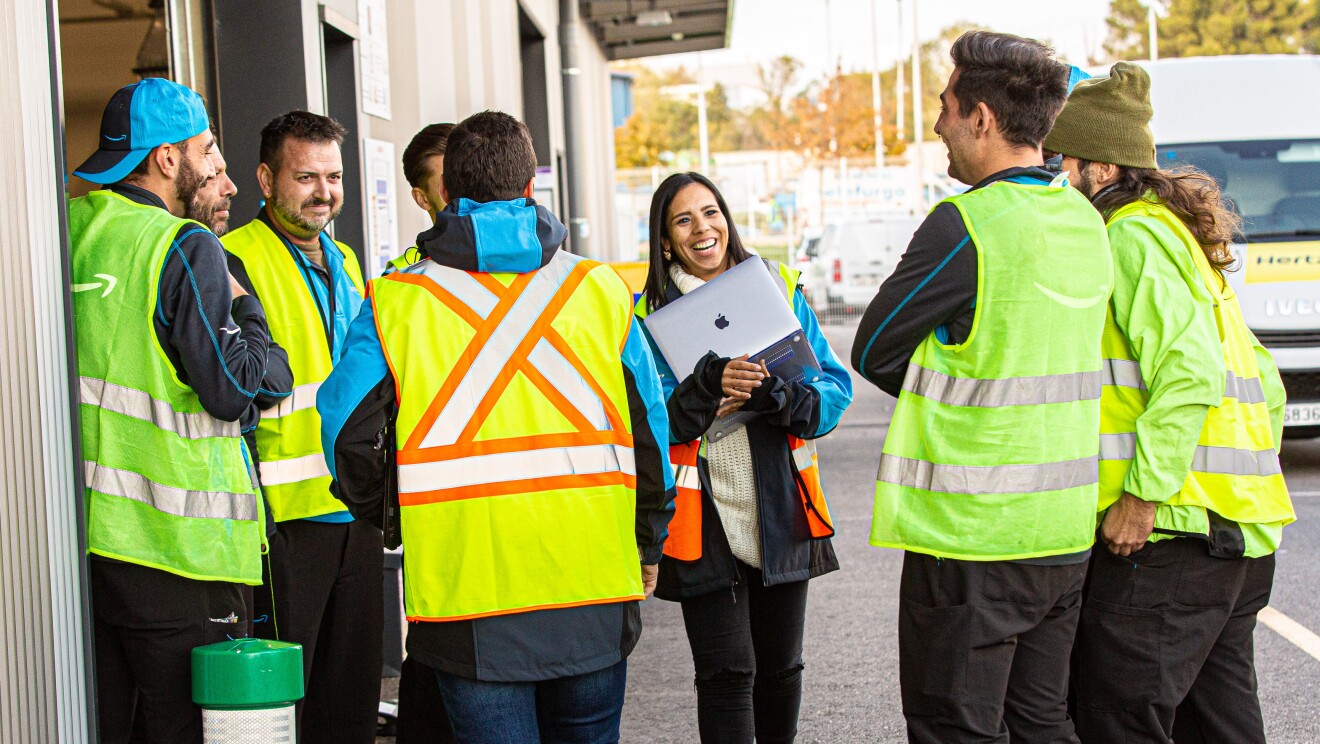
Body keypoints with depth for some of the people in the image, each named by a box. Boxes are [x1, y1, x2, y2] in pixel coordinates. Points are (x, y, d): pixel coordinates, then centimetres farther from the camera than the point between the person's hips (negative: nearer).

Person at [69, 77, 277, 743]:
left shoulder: (63, 231, 8)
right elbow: (231, 390, -15)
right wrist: (246, 308, 2)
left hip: (75, 526, 7)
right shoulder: (186, 247, -12)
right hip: (168, 535, -7)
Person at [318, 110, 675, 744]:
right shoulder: (600, 289, 6)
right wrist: (647, 545, 20)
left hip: (467, 593, -2)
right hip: (595, 589, 2)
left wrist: (379, 516, 18)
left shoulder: (394, 304, 0)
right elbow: (649, 431, 7)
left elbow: (350, 436, -2)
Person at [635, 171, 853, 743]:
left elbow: (836, 388, 0)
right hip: (706, 518, -3)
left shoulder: (780, 289, 6)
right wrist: (707, 387, -28)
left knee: (781, 668, 15)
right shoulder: (652, 312, -1)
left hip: (783, 511, 3)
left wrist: (780, 397, -20)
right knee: (727, 673, -7)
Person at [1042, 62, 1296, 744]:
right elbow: (1265, 386, 22)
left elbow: (1188, 370, -21)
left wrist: (1143, 492, -21)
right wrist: (1245, 484, 22)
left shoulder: (1134, 235, -8)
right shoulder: (1179, 238, 22)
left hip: (1172, 532, -10)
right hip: (1237, 532, 10)